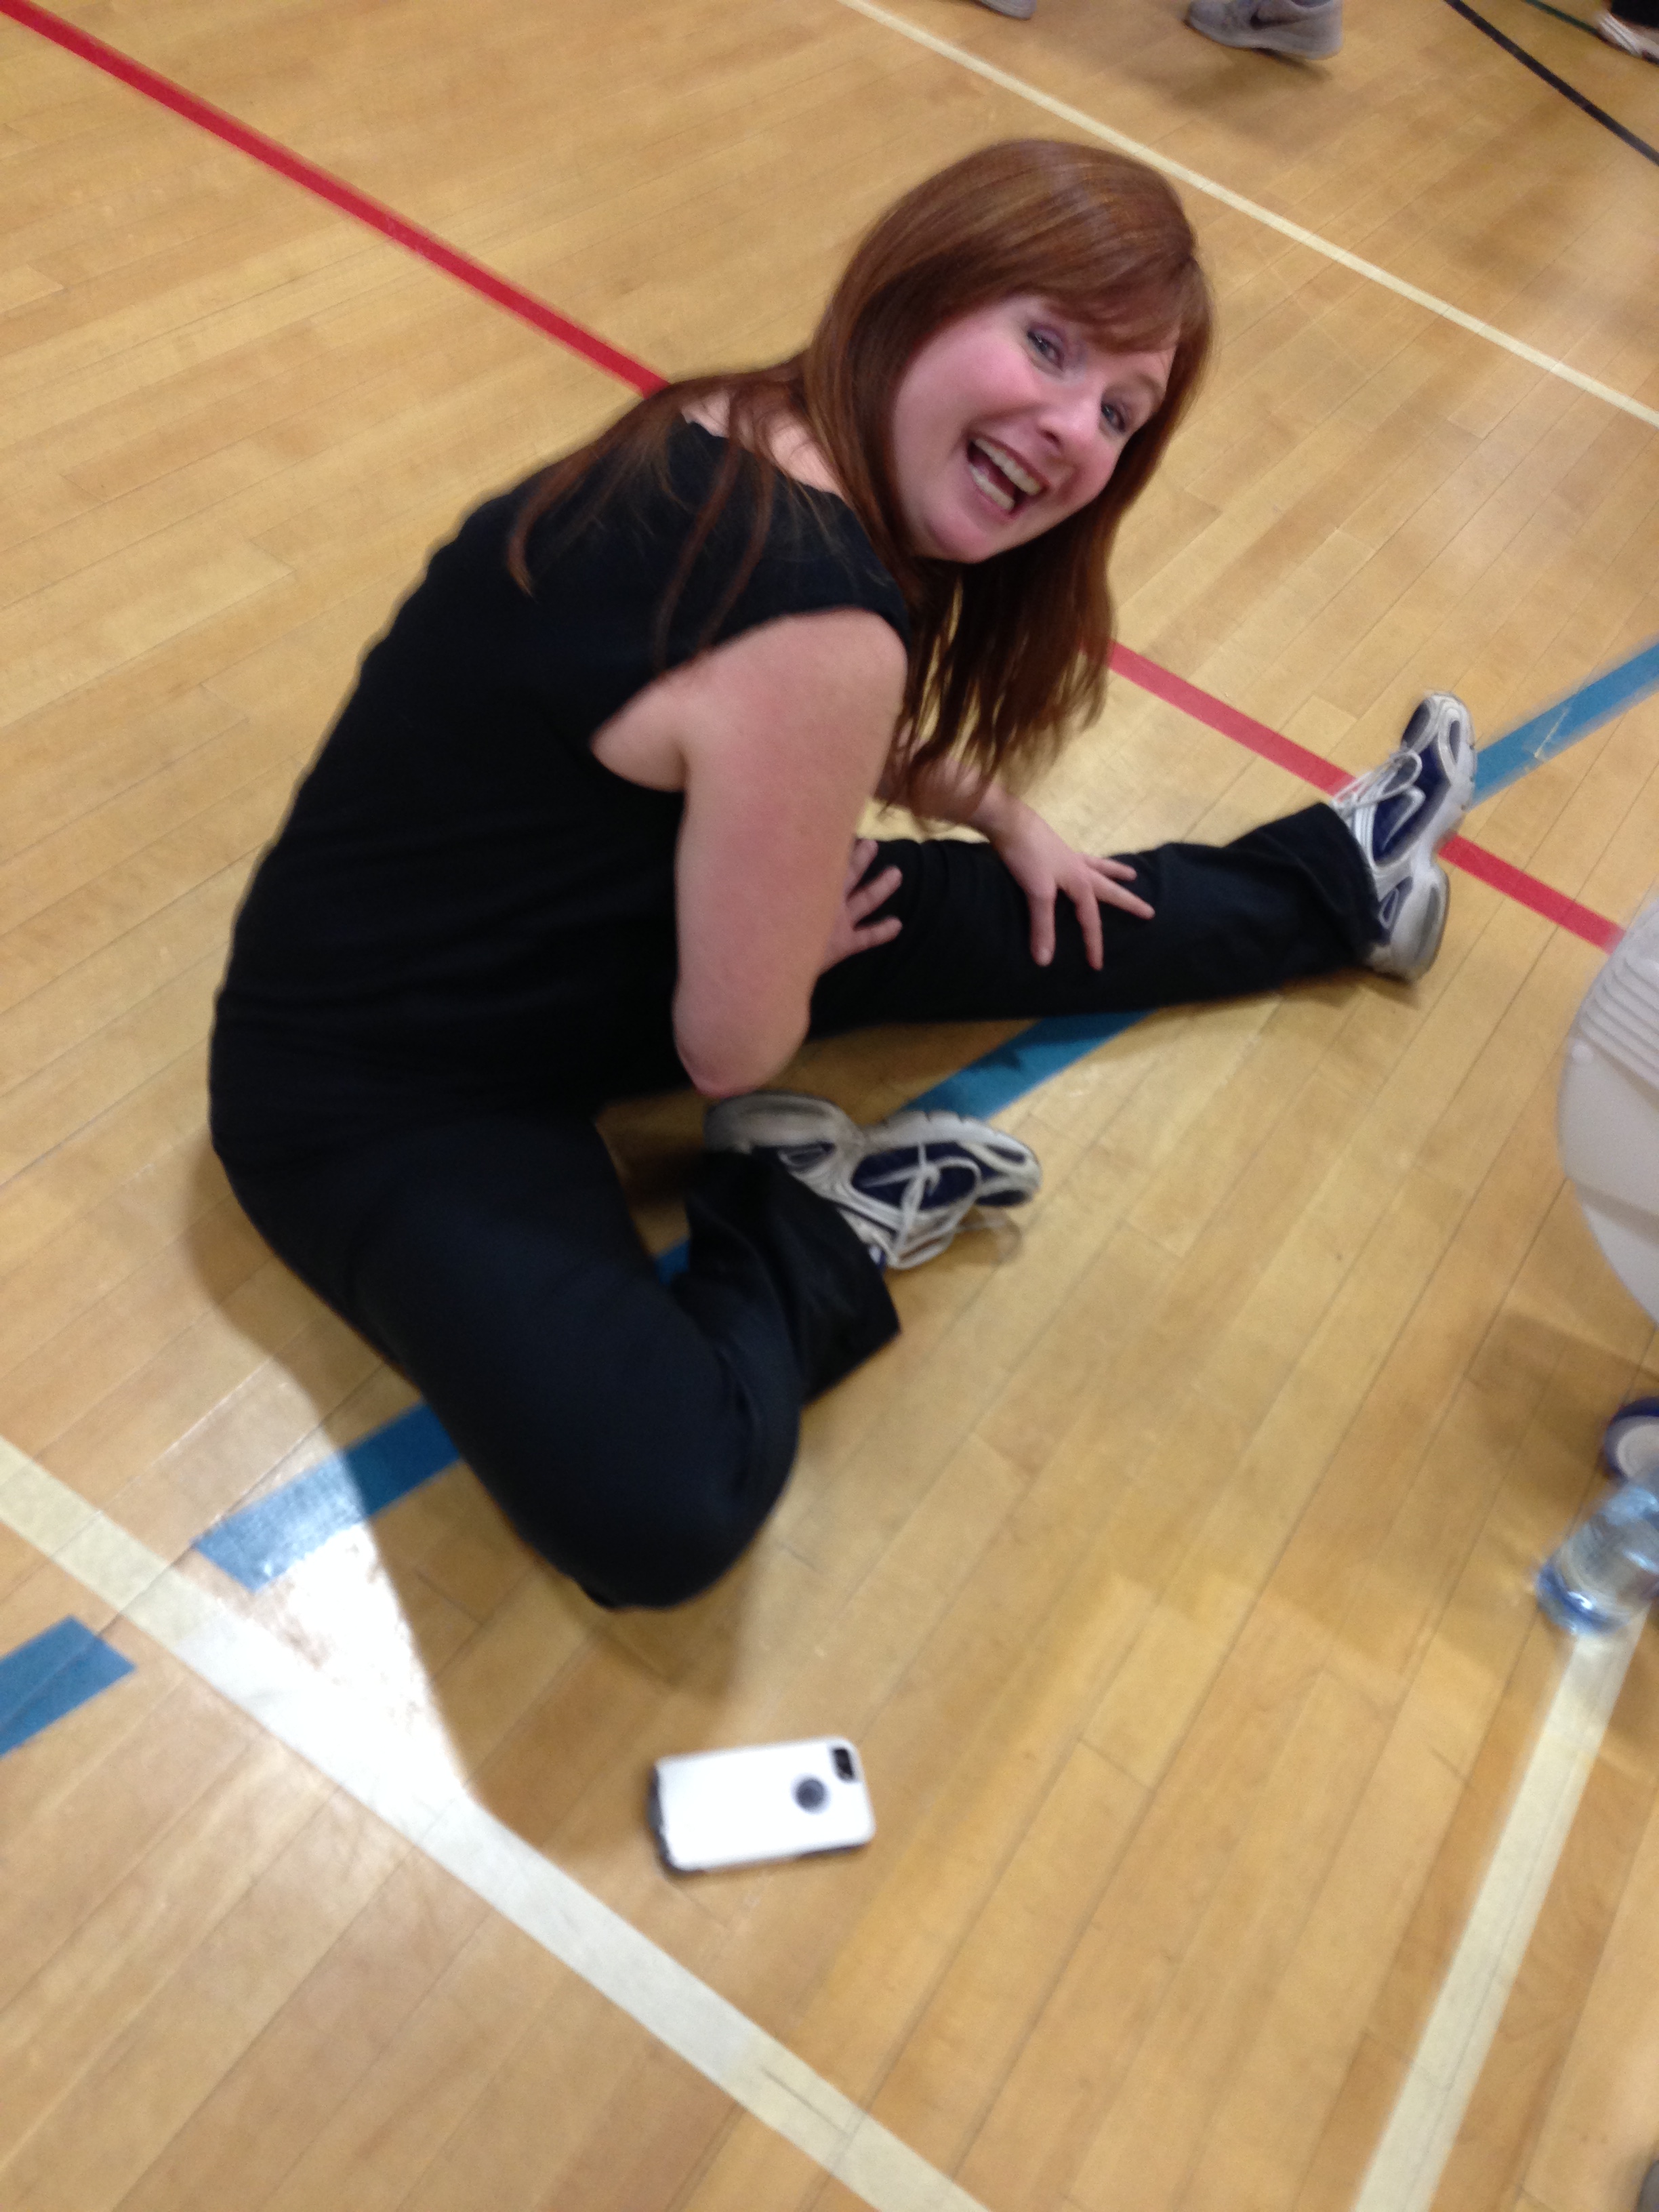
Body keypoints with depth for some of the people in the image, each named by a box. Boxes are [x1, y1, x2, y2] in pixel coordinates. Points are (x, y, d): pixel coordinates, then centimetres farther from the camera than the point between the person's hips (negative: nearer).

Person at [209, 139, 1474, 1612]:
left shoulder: (741, 436, -4)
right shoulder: (816, 624, -34)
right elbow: (735, 1046, -22)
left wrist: (1005, 821, 27)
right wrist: (799, 957, 0)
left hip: (568, 931, 9)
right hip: (374, 1096, -9)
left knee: (1014, 921, 16)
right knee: (659, 1514, -30)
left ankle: (1338, 882, 40)